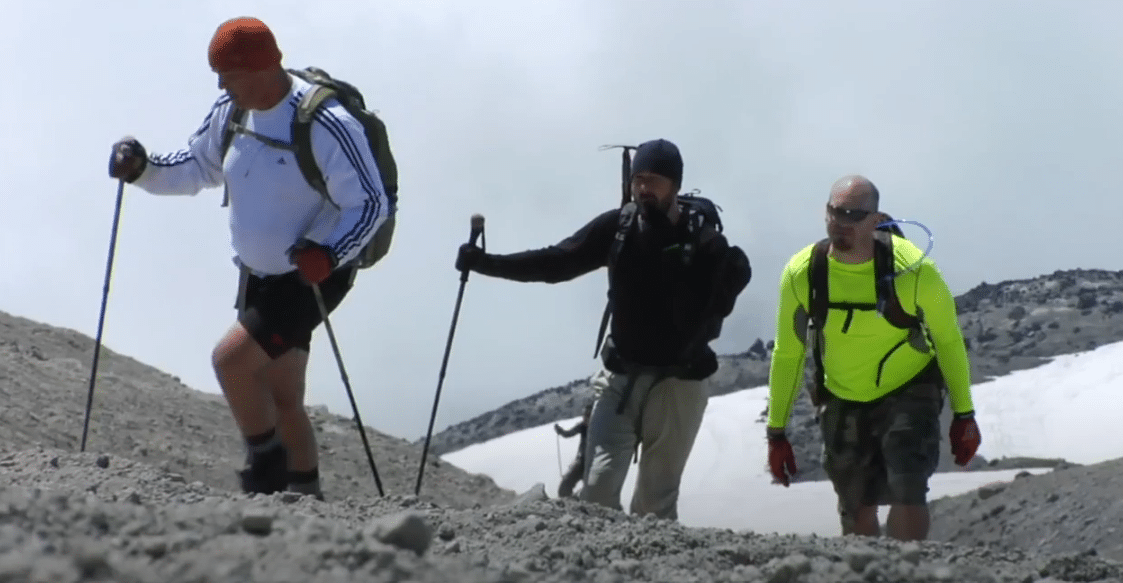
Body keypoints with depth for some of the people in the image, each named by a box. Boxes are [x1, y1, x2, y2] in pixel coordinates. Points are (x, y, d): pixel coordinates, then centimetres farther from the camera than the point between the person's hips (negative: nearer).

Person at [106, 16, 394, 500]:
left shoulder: (325, 125, -26)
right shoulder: (230, 111, -3)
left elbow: (372, 204, -22)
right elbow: (196, 166, 14)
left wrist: (327, 253, -36)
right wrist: (142, 168, -4)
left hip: (314, 277, -8)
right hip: (257, 275, 8)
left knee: (230, 357, -21)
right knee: (278, 399, 15)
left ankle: (268, 468, -1)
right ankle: (303, 494, 31)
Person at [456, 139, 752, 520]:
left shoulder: (703, 241, -13)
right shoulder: (617, 227, -4)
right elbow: (557, 262, 1)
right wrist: (486, 262, -5)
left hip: (678, 384, -2)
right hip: (622, 377, 2)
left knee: (656, 502, 3)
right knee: (598, 488, -9)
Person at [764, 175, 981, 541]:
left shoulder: (913, 270, -23)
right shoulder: (801, 273, -16)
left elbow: (949, 341, -7)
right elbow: (787, 354, -2)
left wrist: (963, 415, -2)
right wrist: (776, 430, 1)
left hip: (910, 392, -3)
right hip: (842, 401, 3)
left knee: (907, 493, -22)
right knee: (856, 511, 7)